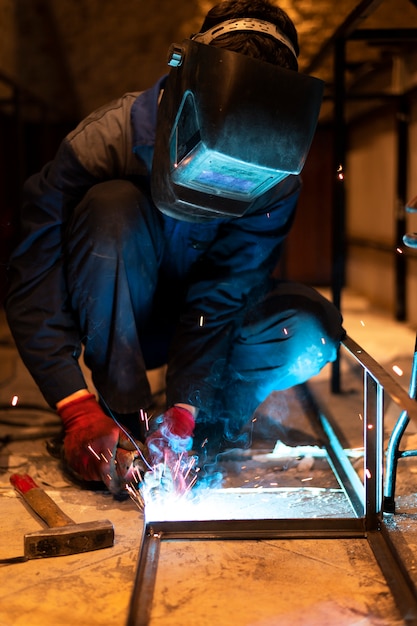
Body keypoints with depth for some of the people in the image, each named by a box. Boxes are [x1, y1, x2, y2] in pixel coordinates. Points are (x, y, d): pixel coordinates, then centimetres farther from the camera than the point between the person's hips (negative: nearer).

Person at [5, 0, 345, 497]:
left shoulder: (276, 176, -20)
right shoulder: (105, 141, -27)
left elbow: (221, 296, -19)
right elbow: (34, 287, -26)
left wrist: (186, 409, -30)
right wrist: (78, 410, -34)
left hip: (203, 322, 1)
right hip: (111, 325, -1)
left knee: (311, 330, -28)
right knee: (110, 208, -34)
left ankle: (207, 424, -3)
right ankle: (121, 415, -22)